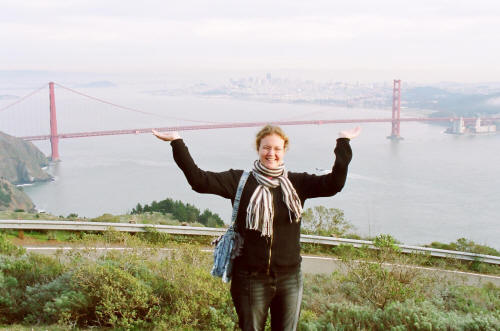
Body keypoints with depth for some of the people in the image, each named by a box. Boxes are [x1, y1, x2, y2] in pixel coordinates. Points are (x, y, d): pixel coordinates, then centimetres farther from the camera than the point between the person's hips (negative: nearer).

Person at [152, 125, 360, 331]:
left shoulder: (297, 183, 2)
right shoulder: (239, 181, -3)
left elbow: (333, 184, -9)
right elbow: (199, 180, -11)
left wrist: (343, 143, -12)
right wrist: (177, 142, -15)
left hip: (289, 277, 2)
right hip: (251, 278, -2)